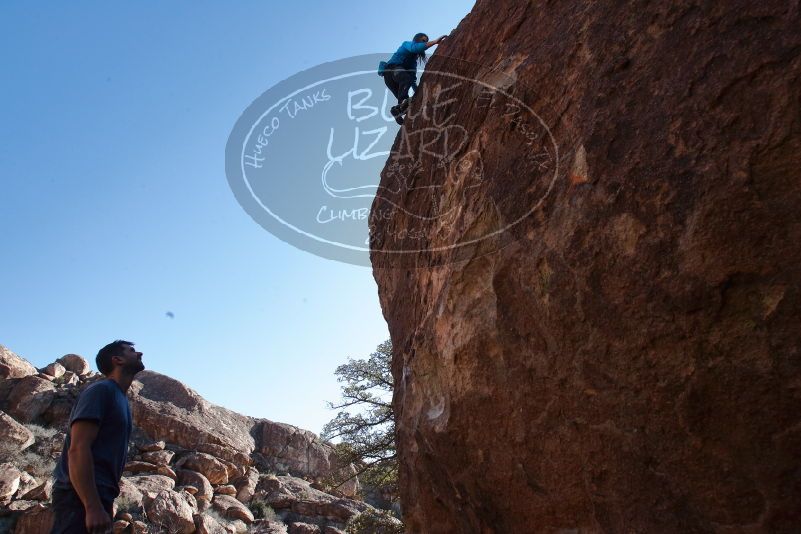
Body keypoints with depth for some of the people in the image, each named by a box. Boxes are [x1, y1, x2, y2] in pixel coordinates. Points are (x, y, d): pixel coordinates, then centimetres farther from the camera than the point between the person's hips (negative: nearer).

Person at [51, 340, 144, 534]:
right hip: (81, 497, -9)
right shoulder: (101, 390, -8)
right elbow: (78, 449, -19)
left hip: (99, 496, 9)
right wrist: (93, 507, -26)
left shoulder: (121, 398, 21)